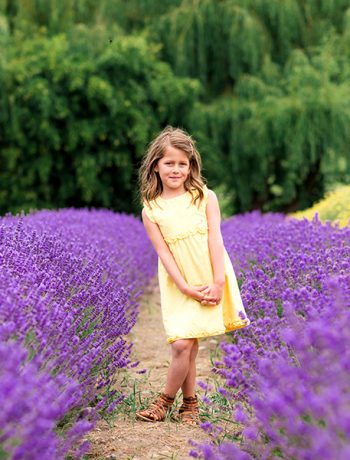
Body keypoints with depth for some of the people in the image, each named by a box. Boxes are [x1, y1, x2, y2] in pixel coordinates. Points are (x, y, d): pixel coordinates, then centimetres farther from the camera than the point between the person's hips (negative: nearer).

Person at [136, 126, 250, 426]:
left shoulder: (205, 198, -1)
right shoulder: (151, 210, -1)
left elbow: (215, 240, -5)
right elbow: (164, 253, -4)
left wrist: (218, 283, -12)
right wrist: (187, 289, -12)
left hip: (210, 283, -1)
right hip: (179, 286, 1)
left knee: (185, 345, -6)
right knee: (183, 345, -5)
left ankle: (166, 401, 13)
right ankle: (190, 404, 17)